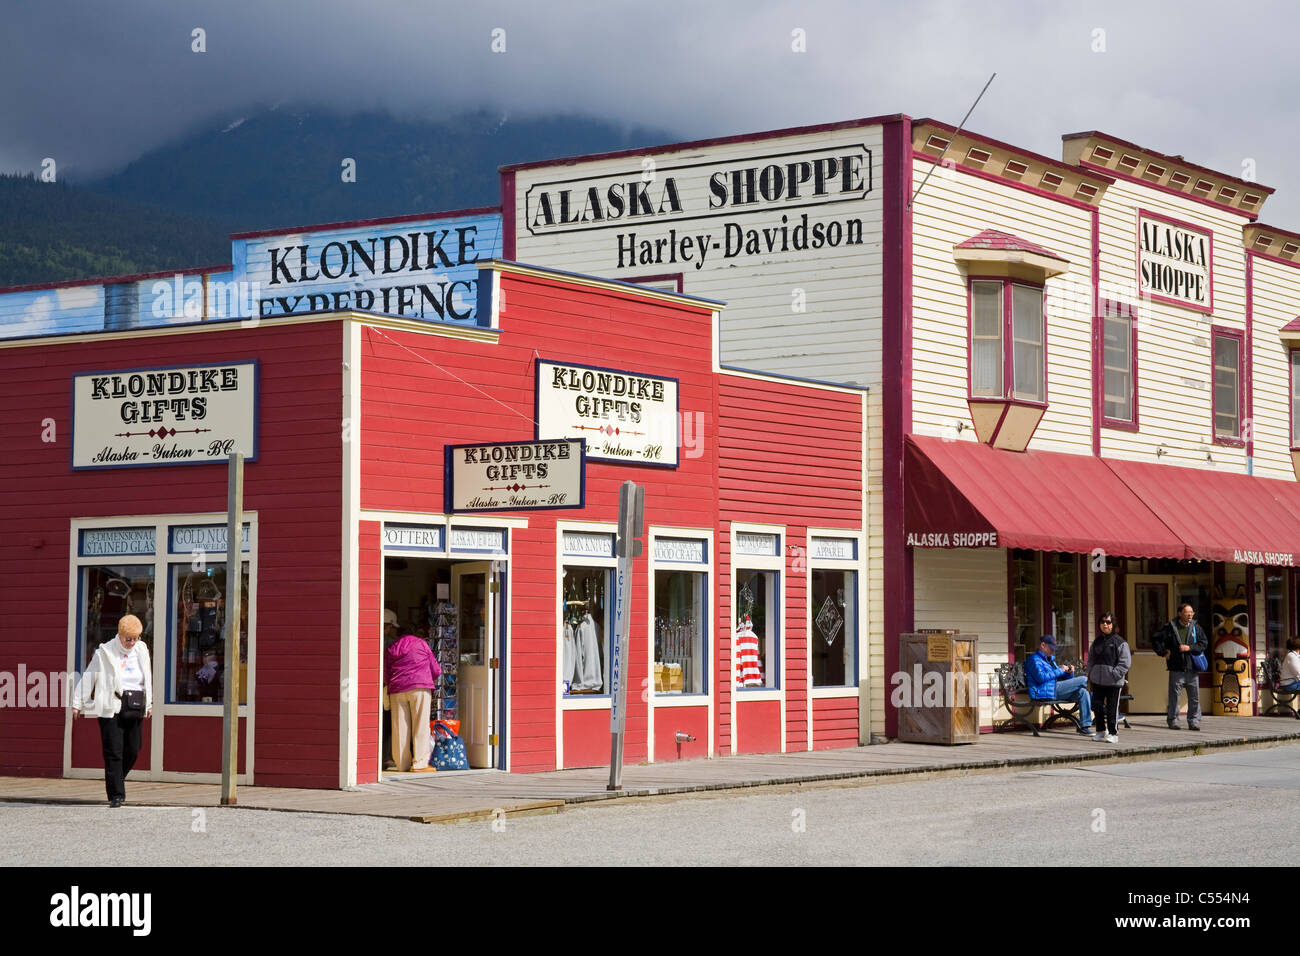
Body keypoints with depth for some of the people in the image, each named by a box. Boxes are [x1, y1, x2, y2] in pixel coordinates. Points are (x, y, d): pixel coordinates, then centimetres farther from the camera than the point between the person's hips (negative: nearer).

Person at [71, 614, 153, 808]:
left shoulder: (142, 650, 10)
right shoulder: (105, 652, -4)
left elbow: (148, 677, 22)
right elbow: (88, 677, -2)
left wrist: (149, 703, 24)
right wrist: (78, 703, -5)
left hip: (135, 707, 5)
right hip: (112, 706, -5)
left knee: (132, 751, 6)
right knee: (114, 752, -7)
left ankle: (116, 782, 29)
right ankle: (116, 794, -4)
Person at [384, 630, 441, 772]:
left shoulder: (390, 649, 20)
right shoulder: (421, 644, 13)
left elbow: (385, 676, 15)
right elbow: (436, 670, 11)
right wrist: (430, 682, 27)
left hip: (397, 690, 3)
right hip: (420, 688, -3)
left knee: (400, 728, 4)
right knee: (420, 726, -4)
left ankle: (402, 764, 3)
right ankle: (420, 763, -11)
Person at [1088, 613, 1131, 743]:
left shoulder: (1120, 642, -5)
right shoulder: (1096, 642, 14)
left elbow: (1125, 662, -9)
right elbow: (1091, 660, 21)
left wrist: (1114, 674, -15)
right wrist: (1090, 674, 8)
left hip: (1113, 682, -6)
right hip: (1097, 681, 6)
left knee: (1112, 708, -1)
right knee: (1097, 706, 7)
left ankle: (1113, 734, 9)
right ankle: (1100, 731, 23)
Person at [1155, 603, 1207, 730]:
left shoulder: (1196, 627, 6)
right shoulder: (1170, 627, 0)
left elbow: (1204, 643, 4)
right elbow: (1156, 639, 7)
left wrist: (1190, 648, -9)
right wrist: (1163, 652, 0)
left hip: (1192, 667, 2)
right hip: (1176, 668, -2)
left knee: (1194, 696, 1)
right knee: (1174, 695, 3)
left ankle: (1194, 721, 9)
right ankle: (1173, 720, 12)